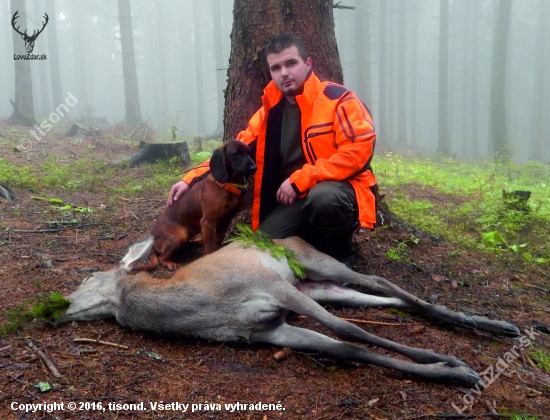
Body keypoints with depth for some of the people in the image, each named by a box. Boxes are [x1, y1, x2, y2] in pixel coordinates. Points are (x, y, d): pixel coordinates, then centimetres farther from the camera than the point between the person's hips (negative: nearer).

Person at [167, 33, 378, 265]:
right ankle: (319, 239, 15)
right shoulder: (270, 110, 6)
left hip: (340, 188, -5)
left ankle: (341, 257, -8)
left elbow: (359, 150, -21)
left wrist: (300, 179, -23)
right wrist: (191, 179, -4)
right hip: (295, 198, 5)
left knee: (323, 197, -39)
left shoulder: (337, 99, -11)